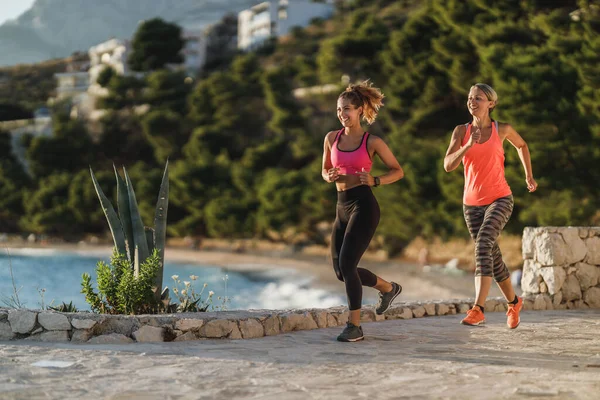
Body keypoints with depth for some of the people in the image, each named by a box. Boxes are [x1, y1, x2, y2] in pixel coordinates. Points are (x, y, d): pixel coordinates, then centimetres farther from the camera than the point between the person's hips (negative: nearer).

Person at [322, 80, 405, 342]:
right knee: (341, 270, 10)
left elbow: (398, 171, 2)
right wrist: (329, 177, -5)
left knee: (346, 264, -16)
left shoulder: (372, 142, -5)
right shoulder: (332, 138, 8)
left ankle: (354, 326, -6)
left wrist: (374, 181, -15)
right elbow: (325, 171, 19)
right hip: (342, 208, 7)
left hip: (363, 206, -7)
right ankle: (388, 288, 35)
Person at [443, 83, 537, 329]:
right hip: (472, 204, 3)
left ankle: (478, 309, -34)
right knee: (493, 258, 12)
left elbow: (521, 145, 22)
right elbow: (448, 166, -9)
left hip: (499, 200, -3)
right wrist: (468, 146, -24)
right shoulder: (461, 131, 1)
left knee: (482, 244, -28)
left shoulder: (502, 129, 0)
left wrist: (529, 176, 21)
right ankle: (514, 302, 38)